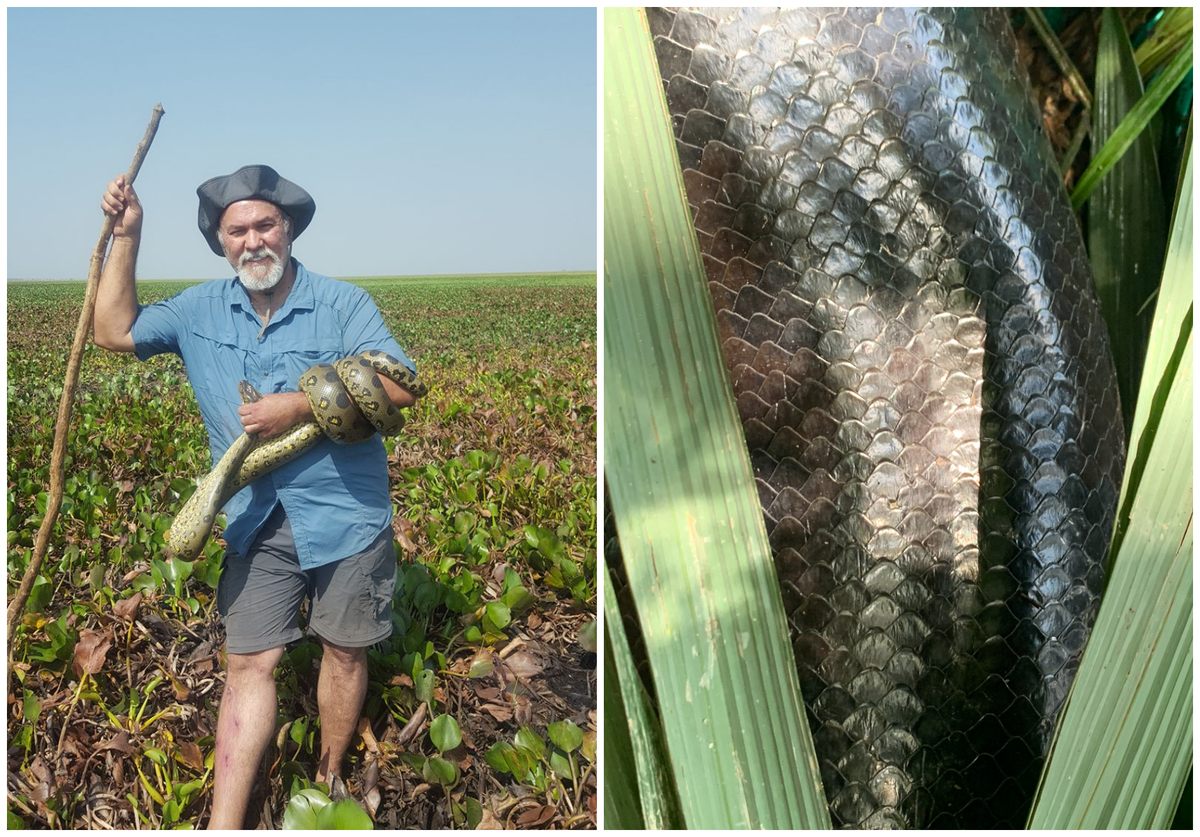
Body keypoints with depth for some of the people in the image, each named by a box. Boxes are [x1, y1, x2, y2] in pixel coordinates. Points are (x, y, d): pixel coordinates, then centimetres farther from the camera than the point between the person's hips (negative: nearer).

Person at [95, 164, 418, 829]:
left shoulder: (344, 304, -8)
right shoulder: (201, 311, 5)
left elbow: (399, 386, -16)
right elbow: (113, 331, 11)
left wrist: (299, 406, -22)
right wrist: (126, 236, 3)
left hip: (346, 515, -2)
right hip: (257, 522, 2)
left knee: (344, 651, 12)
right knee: (250, 664, 2)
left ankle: (327, 782, 35)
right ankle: (223, 827, 8)